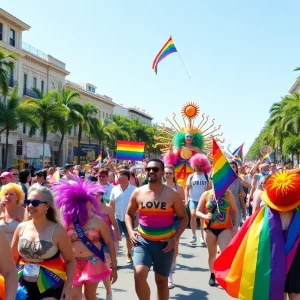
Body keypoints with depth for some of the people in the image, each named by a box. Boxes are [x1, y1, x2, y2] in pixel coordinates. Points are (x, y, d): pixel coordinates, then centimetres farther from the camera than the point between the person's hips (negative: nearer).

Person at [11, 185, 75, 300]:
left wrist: (68, 286, -13)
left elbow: (70, 261, -4)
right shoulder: (21, 227, 1)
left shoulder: (57, 231, -10)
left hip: (50, 288, -4)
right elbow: (12, 257, 13)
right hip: (24, 287, 4)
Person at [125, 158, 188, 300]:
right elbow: (129, 214, 13)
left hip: (165, 243, 0)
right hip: (143, 240, 1)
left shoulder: (172, 194, -5)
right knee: (139, 275, -18)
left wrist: (175, 238, -9)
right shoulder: (138, 193, -1)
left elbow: (183, 217, 2)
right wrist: (131, 231, -4)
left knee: (161, 280, 11)